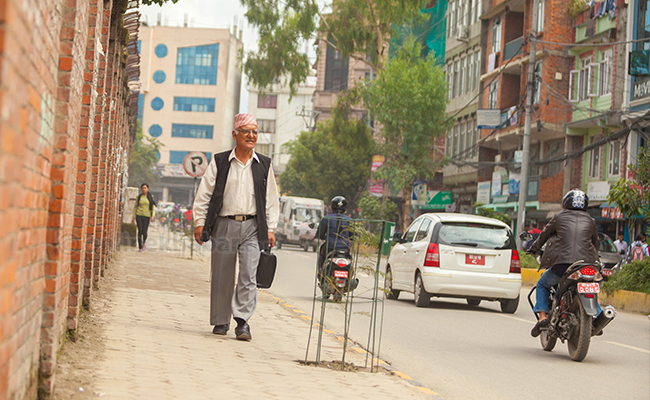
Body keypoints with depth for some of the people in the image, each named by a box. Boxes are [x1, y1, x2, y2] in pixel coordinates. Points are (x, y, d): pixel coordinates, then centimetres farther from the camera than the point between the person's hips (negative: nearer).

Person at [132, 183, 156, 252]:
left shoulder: (151, 197, 3)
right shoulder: (138, 197, 5)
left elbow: (153, 207, 3)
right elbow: (135, 207, 10)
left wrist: (153, 216, -11)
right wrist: (133, 217, 8)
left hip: (147, 216, 0)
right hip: (139, 215, 0)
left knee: (144, 232, -3)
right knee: (140, 231, -10)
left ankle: (144, 242, 29)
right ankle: (140, 247, -4)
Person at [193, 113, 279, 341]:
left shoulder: (264, 165, 10)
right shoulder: (220, 162, 6)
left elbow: (271, 199, 13)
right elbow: (204, 194, 7)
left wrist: (270, 228, 7)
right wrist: (200, 222, 0)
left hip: (252, 227, 0)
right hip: (224, 225, 0)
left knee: (249, 274, -12)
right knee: (222, 276, 4)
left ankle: (243, 320, -11)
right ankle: (220, 321, 16)